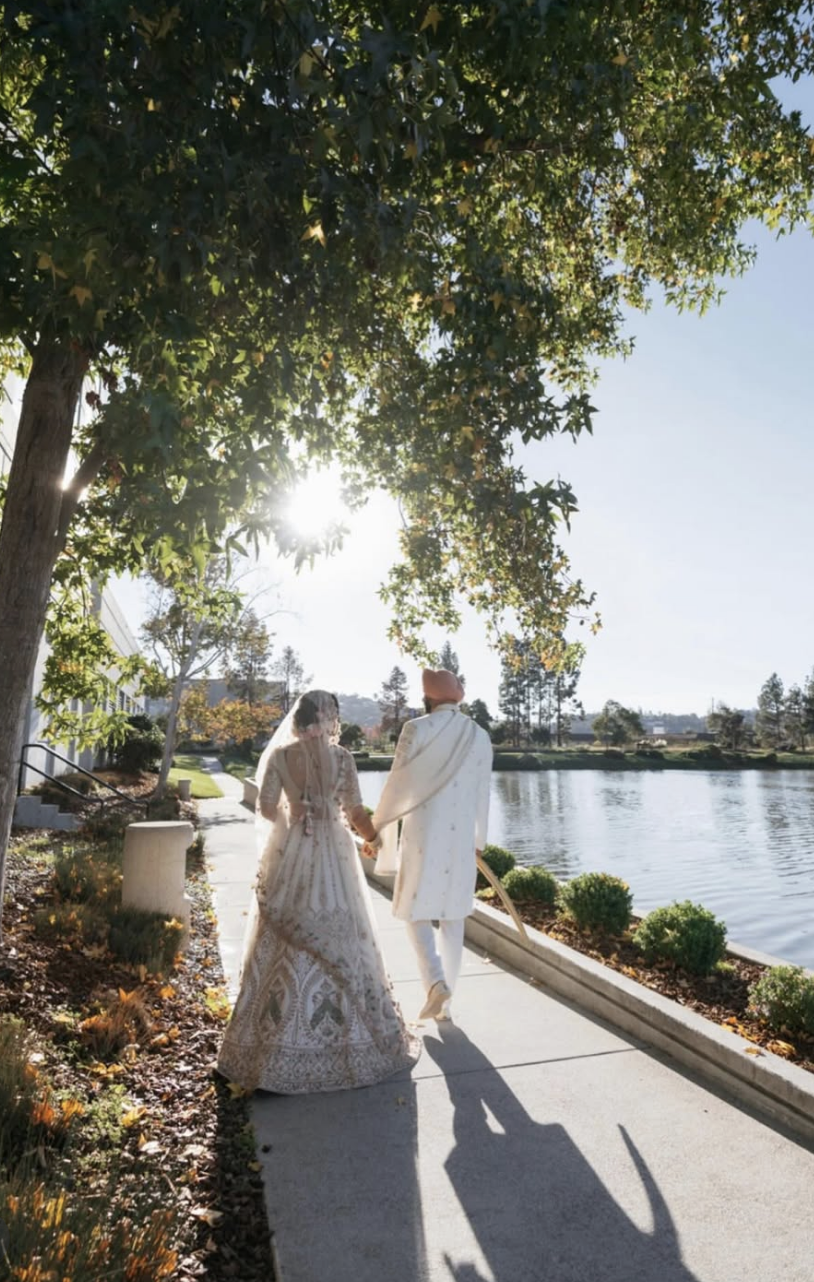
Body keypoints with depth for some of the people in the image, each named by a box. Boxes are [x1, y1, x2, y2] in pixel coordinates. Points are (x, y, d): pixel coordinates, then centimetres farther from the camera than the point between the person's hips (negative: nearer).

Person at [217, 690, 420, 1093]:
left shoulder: (279, 755, -4)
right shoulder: (341, 757, -5)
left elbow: (266, 808, -5)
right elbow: (355, 811, -3)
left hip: (290, 854, 1)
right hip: (334, 854, 0)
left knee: (287, 946, 9)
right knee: (340, 943, 10)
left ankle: (282, 1041, 17)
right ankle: (349, 1033, 21)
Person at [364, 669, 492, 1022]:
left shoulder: (417, 730, -10)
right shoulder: (480, 737, 3)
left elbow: (397, 785, -7)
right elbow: (482, 794, 10)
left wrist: (377, 829, 5)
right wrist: (479, 840, 22)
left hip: (423, 834, -4)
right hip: (461, 837, 4)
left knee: (416, 909, 11)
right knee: (452, 919, 13)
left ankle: (436, 981, -8)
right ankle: (444, 1002, 19)